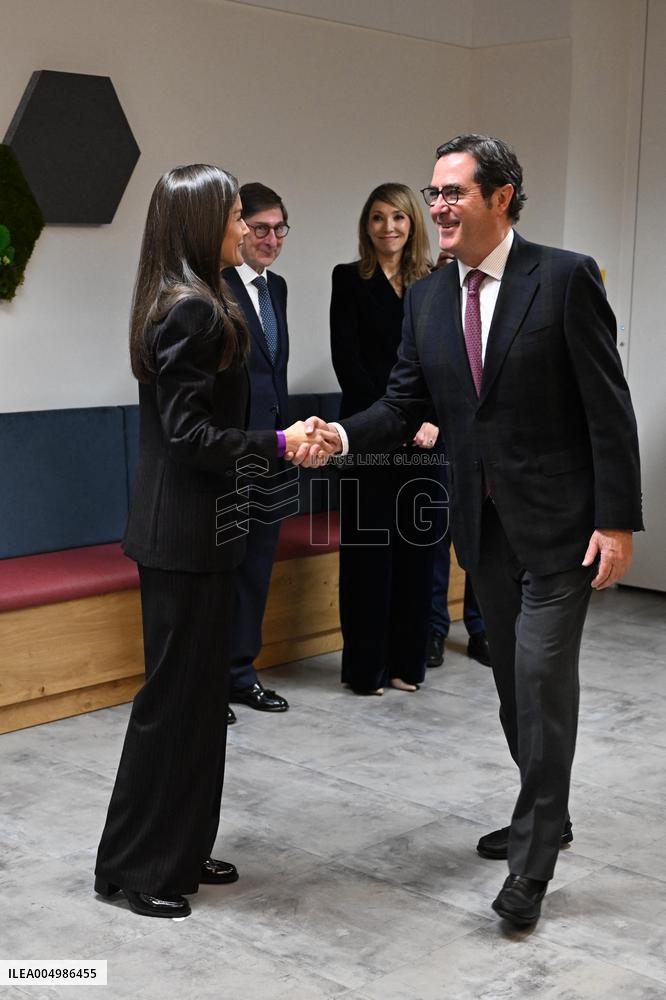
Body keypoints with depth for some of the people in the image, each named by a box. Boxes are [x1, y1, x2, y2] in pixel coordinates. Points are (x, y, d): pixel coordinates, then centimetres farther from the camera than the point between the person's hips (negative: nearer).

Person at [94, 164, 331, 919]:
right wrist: (279, 445, -21)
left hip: (186, 528, 10)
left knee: (197, 692, 15)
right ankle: (131, 866, 13)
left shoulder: (187, 304, 13)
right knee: (174, 694, 0)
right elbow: (190, 432, -21)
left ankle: (179, 853, 26)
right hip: (183, 534, -10)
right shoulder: (194, 310, -17)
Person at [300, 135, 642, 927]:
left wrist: (617, 521, -15)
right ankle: (544, 816, 36)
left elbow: (608, 408, -12)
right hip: (485, 525, 6)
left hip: (558, 521, -6)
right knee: (515, 680, 17)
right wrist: (339, 436, -17)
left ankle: (532, 860, 6)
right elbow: (402, 406, 4)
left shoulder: (565, 277, -11)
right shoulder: (427, 298, 5)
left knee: (542, 678, -7)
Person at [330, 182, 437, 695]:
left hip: (424, 436, 3)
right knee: (368, 547, 1)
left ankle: (407, 660, 18)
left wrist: (434, 420, -11)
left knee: (416, 546, 7)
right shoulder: (350, 279, 1)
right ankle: (365, 665, 10)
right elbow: (347, 361, -7)